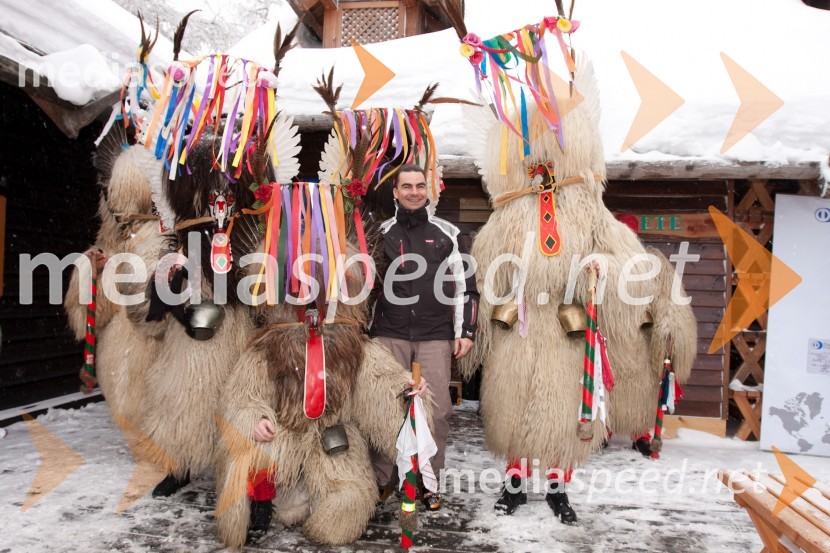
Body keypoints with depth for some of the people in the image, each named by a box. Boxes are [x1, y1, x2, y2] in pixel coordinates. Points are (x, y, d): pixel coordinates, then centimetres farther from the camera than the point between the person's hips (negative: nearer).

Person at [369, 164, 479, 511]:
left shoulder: (447, 234, 8)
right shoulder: (381, 234, 9)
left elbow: (465, 285, 9)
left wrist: (465, 331, 3)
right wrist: (364, 332, 11)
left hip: (436, 336, 0)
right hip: (390, 335, 1)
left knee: (437, 410, 0)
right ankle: (381, 480, 19)